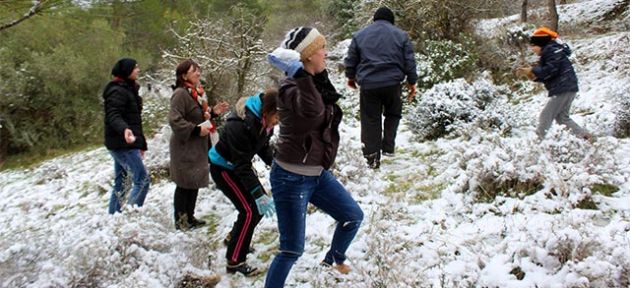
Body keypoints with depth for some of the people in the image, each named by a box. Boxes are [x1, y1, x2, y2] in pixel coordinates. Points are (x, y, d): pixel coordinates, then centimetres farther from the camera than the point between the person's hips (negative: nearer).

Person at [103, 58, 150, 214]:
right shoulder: (118, 91, -14)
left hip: (123, 144, 10)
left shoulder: (128, 89, 17)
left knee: (121, 184, 14)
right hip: (123, 144, -10)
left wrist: (141, 143, 25)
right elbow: (113, 116, -26)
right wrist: (124, 129, -47)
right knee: (143, 180, -12)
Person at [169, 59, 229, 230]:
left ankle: (190, 217, 28)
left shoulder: (197, 92, 11)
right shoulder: (180, 93, -17)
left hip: (197, 147, 9)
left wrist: (213, 113, 5)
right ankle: (180, 220, 12)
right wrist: (196, 130, -24)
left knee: (195, 183, 16)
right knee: (185, 185, 0)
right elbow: (174, 120, -24)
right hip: (185, 147, -9)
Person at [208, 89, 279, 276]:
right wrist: (259, 195, -38)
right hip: (223, 168, -8)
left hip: (239, 164, 8)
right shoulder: (240, 125, -36)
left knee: (262, 205, 9)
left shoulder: (264, 120, -11)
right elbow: (242, 166, -35)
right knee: (250, 210, -14)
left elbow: (264, 147, 4)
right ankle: (234, 262, -2)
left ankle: (235, 238, 32)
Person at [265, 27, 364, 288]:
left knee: (353, 216, 19)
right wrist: (299, 73, -51)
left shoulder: (318, 81, 3)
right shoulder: (291, 89, -24)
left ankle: (334, 258, 45)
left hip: (317, 173, 9)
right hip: (291, 178, -9)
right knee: (292, 250, -2)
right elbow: (312, 111, -46)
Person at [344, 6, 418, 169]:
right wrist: (412, 82, 12)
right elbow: (409, 62, 5)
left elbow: (351, 61, 11)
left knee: (370, 121, 7)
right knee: (393, 114, 23)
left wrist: (351, 77, 27)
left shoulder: (359, 35, 9)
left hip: (368, 85, 0)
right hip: (392, 83, 0)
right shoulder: (401, 35, 7)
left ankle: (372, 157, 8)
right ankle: (388, 147, 16)